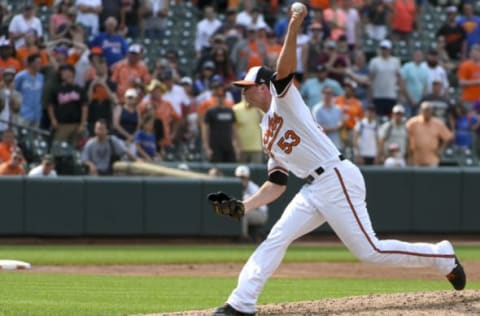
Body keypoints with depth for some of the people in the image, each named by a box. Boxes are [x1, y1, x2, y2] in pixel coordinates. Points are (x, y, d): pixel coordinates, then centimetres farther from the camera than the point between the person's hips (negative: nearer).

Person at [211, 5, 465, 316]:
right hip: (314, 190, 9)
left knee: (369, 251, -10)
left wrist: (293, 28, -39)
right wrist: (242, 207, 12)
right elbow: (276, 186, 21)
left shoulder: (283, 100, -1)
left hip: (338, 180, -9)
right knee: (276, 239, 3)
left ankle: (442, 256, 4)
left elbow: (285, 69, -22)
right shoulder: (267, 132, 22)